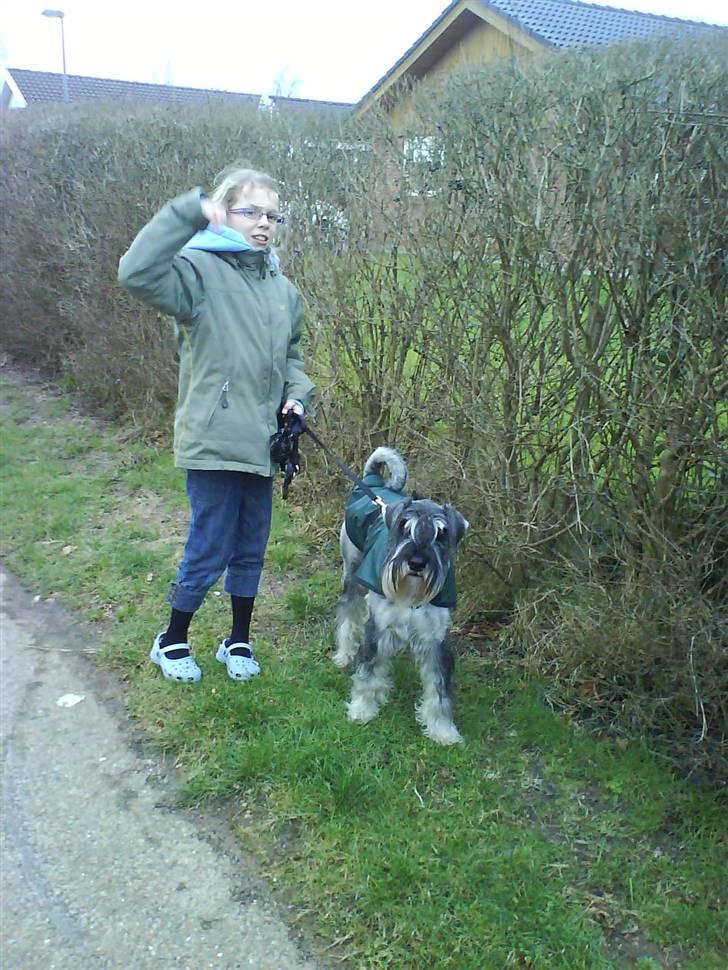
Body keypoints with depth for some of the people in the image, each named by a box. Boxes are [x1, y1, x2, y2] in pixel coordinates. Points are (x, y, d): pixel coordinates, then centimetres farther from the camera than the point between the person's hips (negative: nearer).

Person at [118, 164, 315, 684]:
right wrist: (191, 210, -28)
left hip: (263, 442, 7)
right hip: (215, 441, -6)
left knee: (251, 550, 17)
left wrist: (297, 394, 3)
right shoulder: (200, 269, -9)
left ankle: (239, 640, 36)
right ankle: (173, 641, 29)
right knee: (209, 552, 4)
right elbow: (137, 273, -29)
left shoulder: (283, 288, 11)